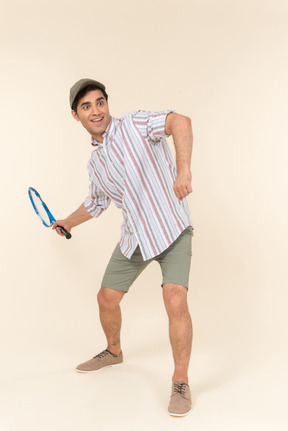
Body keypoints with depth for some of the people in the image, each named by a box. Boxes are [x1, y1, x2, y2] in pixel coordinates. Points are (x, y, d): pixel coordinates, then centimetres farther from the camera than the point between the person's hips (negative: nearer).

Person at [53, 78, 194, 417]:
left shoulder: (135, 125, -11)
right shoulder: (95, 163, 9)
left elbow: (179, 121, -30)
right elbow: (95, 203, 27)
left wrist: (183, 169, -45)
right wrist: (68, 223, 38)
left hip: (172, 230, -6)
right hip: (134, 237, 7)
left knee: (175, 300, -22)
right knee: (107, 299, 11)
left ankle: (181, 383, -4)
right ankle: (113, 352, 42)